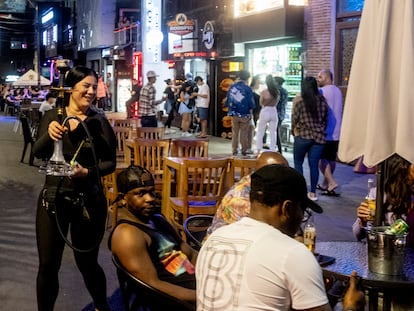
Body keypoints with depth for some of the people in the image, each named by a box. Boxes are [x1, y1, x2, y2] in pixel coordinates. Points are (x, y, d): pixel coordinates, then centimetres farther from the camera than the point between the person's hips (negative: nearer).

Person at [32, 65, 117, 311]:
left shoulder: (99, 121, -3)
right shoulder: (52, 116, 0)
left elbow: (111, 163, -4)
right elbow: (38, 153, -11)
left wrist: (87, 172, -22)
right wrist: (49, 134, -31)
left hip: (89, 200, -1)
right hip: (53, 198, 1)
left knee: (87, 263, 11)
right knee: (48, 264, 6)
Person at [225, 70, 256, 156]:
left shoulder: (232, 87, 1)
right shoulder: (247, 88, -9)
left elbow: (227, 101, 6)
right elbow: (251, 103, -7)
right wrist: (251, 113, 6)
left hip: (234, 114, 3)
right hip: (244, 115, -3)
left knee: (234, 133, 10)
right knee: (244, 133, 5)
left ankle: (234, 150, 11)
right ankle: (244, 150, 9)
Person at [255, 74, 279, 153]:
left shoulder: (264, 92, -13)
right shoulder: (277, 92, -3)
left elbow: (261, 103, -2)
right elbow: (276, 103, 6)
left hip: (265, 112, -3)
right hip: (274, 112, 3)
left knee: (260, 133, 8)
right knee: (273, 133, 11)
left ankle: (259, 150, 4)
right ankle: (272, 150, 11)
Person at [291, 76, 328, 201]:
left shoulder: (299, 101, -7)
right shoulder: (322, 101, 2)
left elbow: (294, 119, -1)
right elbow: (325, 119, 8)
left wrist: (294, 131, 16)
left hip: (302, 135, -3)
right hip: (319, 137, 3)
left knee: (298, 163, 11)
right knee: (314, 165, 6)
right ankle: (313, 192, 9)